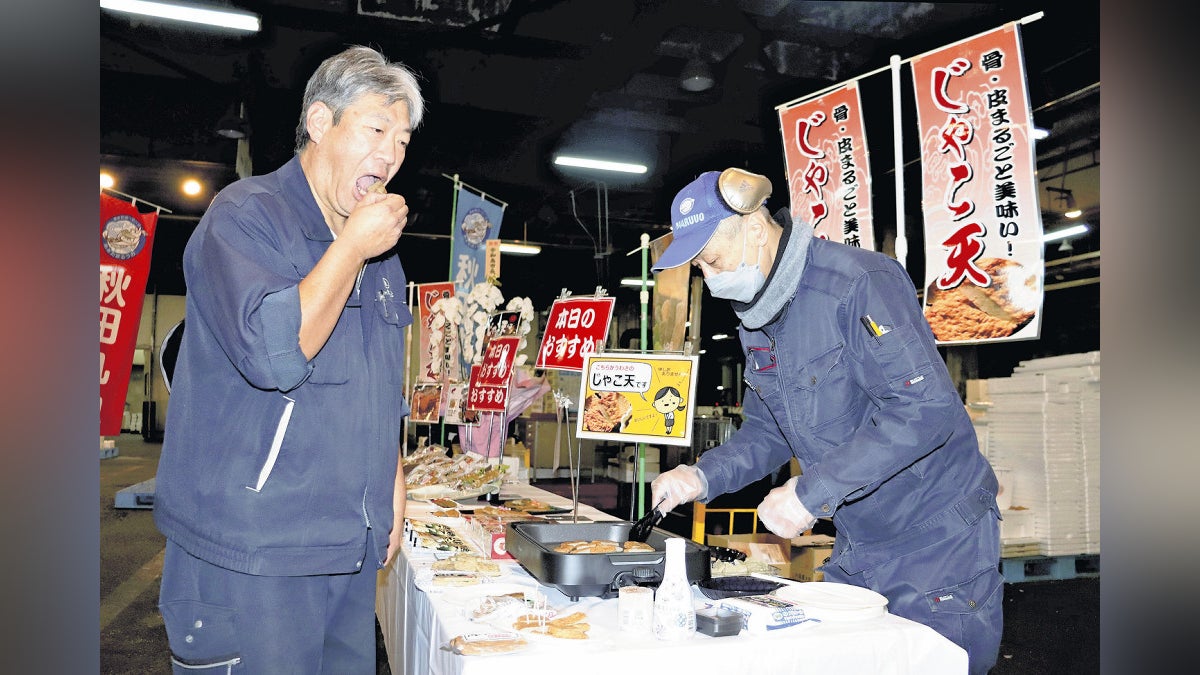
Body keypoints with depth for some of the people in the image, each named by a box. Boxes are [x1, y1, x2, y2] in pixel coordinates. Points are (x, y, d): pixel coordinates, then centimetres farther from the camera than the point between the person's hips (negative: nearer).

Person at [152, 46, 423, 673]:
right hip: (250, 551, -7)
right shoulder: (245, 215, -10)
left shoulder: (378, 246, 13)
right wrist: (352, 246, -17)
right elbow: (274, 354, -25)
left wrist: (393, 477, 14)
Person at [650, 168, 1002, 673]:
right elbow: (767, 432, 13)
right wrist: (703, 477, -5)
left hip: (939, 542, -7)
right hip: (857, 549, 8)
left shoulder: (857, 283, -22)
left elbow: (926, 410, -29)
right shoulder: (754, 318, 5)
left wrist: (811, 491, -28)